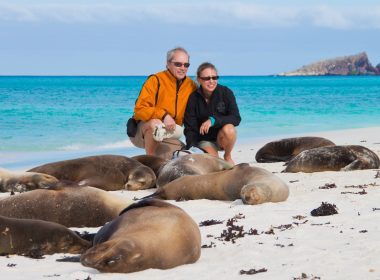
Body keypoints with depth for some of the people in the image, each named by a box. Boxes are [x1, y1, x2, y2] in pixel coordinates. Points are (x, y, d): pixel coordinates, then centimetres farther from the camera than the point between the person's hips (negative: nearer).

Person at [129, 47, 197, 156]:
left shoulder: (191, 86, 3)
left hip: (169, 131, 6)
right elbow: (140, 109, -22)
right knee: (155, 123, -37)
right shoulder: (156, 80, -14)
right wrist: (163, 115, -32)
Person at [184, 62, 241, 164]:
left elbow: (236, 118, -17)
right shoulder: (193, 98, -10)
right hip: (203, 140, -1)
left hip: (222, 138, 1)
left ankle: (227, 157, -3)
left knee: (229, 129, -33)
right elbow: (190, 128, -8)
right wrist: (190, 150, -23)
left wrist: (213, 120, -30)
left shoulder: (226, 92, -11)